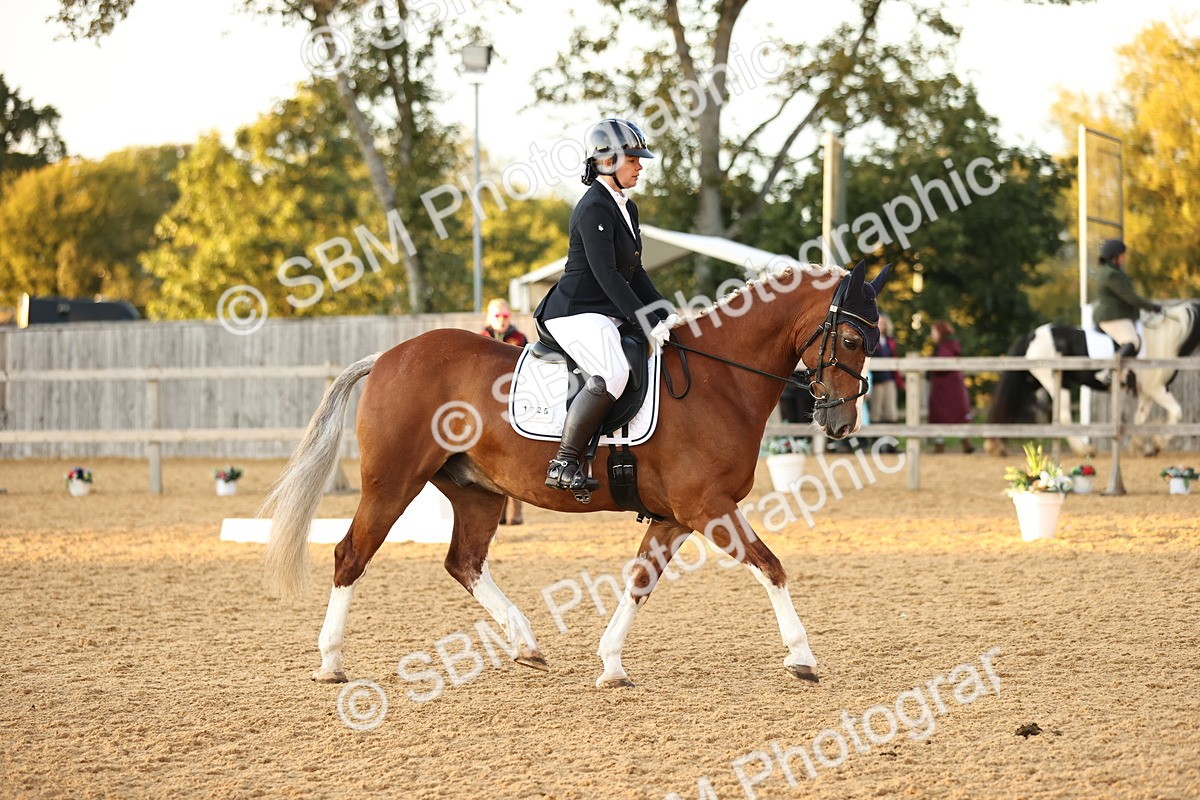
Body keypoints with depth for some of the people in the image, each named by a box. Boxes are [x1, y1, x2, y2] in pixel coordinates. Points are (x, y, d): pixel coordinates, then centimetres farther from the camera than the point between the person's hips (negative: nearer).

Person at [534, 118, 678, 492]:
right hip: (576, 313, -11)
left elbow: (634, 272, 19)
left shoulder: (626, 208, 16)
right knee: (612, 374, -33)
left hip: (608, 315, 11)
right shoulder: (594, 208, -15)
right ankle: (564, 464, -30)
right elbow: (607, 276, -21)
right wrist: (647, 323, -22)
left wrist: (664, 315, 7)